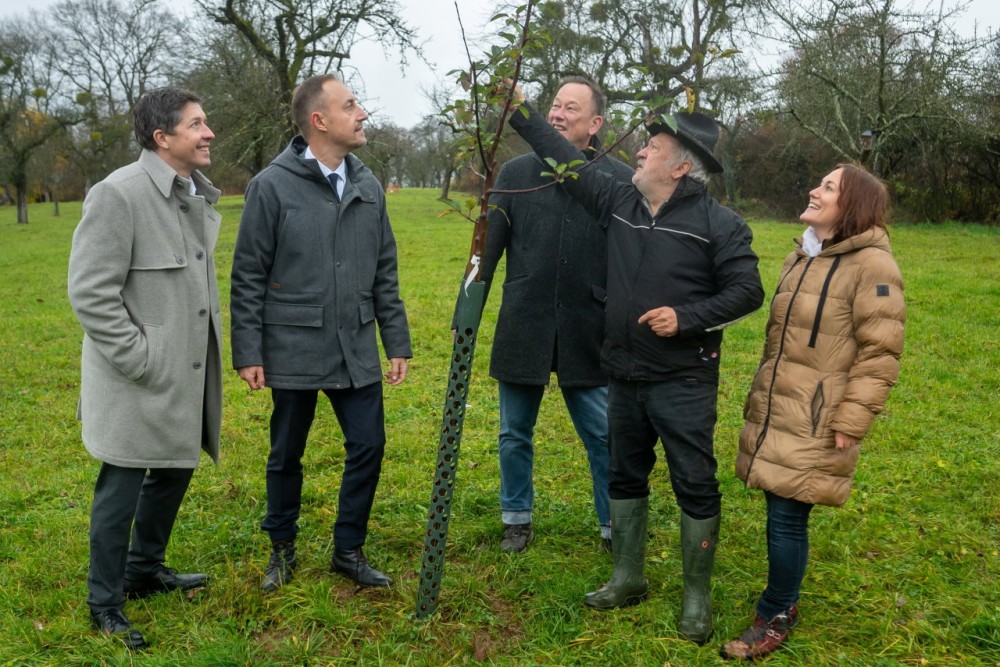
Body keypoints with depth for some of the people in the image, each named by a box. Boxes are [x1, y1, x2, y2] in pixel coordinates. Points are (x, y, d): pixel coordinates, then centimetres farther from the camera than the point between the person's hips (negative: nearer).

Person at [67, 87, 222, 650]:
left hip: (188, 372, 9)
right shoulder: (119, 194, -18)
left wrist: (211, 347, 15)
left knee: (175, 469, 20)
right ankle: (105, 604, 20)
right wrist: (138, 359, -19)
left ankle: (145, 571, 40)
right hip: (141, 381, -8)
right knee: (123, 487, 3)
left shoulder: (197, 195, 8)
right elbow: (89, 292, -19)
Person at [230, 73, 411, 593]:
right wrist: (247, 353, -7)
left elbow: (385, 273, 10)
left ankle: (349, 550, 23)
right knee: (286, 456, 11)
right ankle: (282, 549, 32)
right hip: (293, 350, -3)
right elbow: (248, 277, -5)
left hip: (357, 350, 4)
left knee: (368, 447, 4)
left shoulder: (367, 186, 6)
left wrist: (397, 343, 8)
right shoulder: (272, 186, -8)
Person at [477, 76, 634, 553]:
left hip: (589, 334, -1)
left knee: (605, 437, 7)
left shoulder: (621, 181, -1)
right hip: (522, 330, 2)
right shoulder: (516, 173, 3)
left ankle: (613, 527, 24)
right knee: (515, 435, 14)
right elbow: (488, 250, 4)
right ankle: (516, 519, 33)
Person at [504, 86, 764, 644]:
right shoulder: (619, 203, 5)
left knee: (696, 485, 1)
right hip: (625, 376, 6)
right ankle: (628, 580, 33)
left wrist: (687, 318, -20)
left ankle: (698, 598, 17)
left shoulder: (719, 223, -10)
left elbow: (747, 291, -11)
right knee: (626, 477, 17)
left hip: (684, 382, -6)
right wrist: (522, 115, 12)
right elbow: (570, 161, 12)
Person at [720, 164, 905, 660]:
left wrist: (849, 423, -17)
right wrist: (759, 398, 22)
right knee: (781, 516, 12)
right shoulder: (801, 258, 14)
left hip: (815, 425, -7)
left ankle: (775, 618, 14)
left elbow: (879, 354, -14)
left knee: (786, 520, -3)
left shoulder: (871, 265, -12)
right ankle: (784, 602, 29)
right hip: (774, 414, 7)